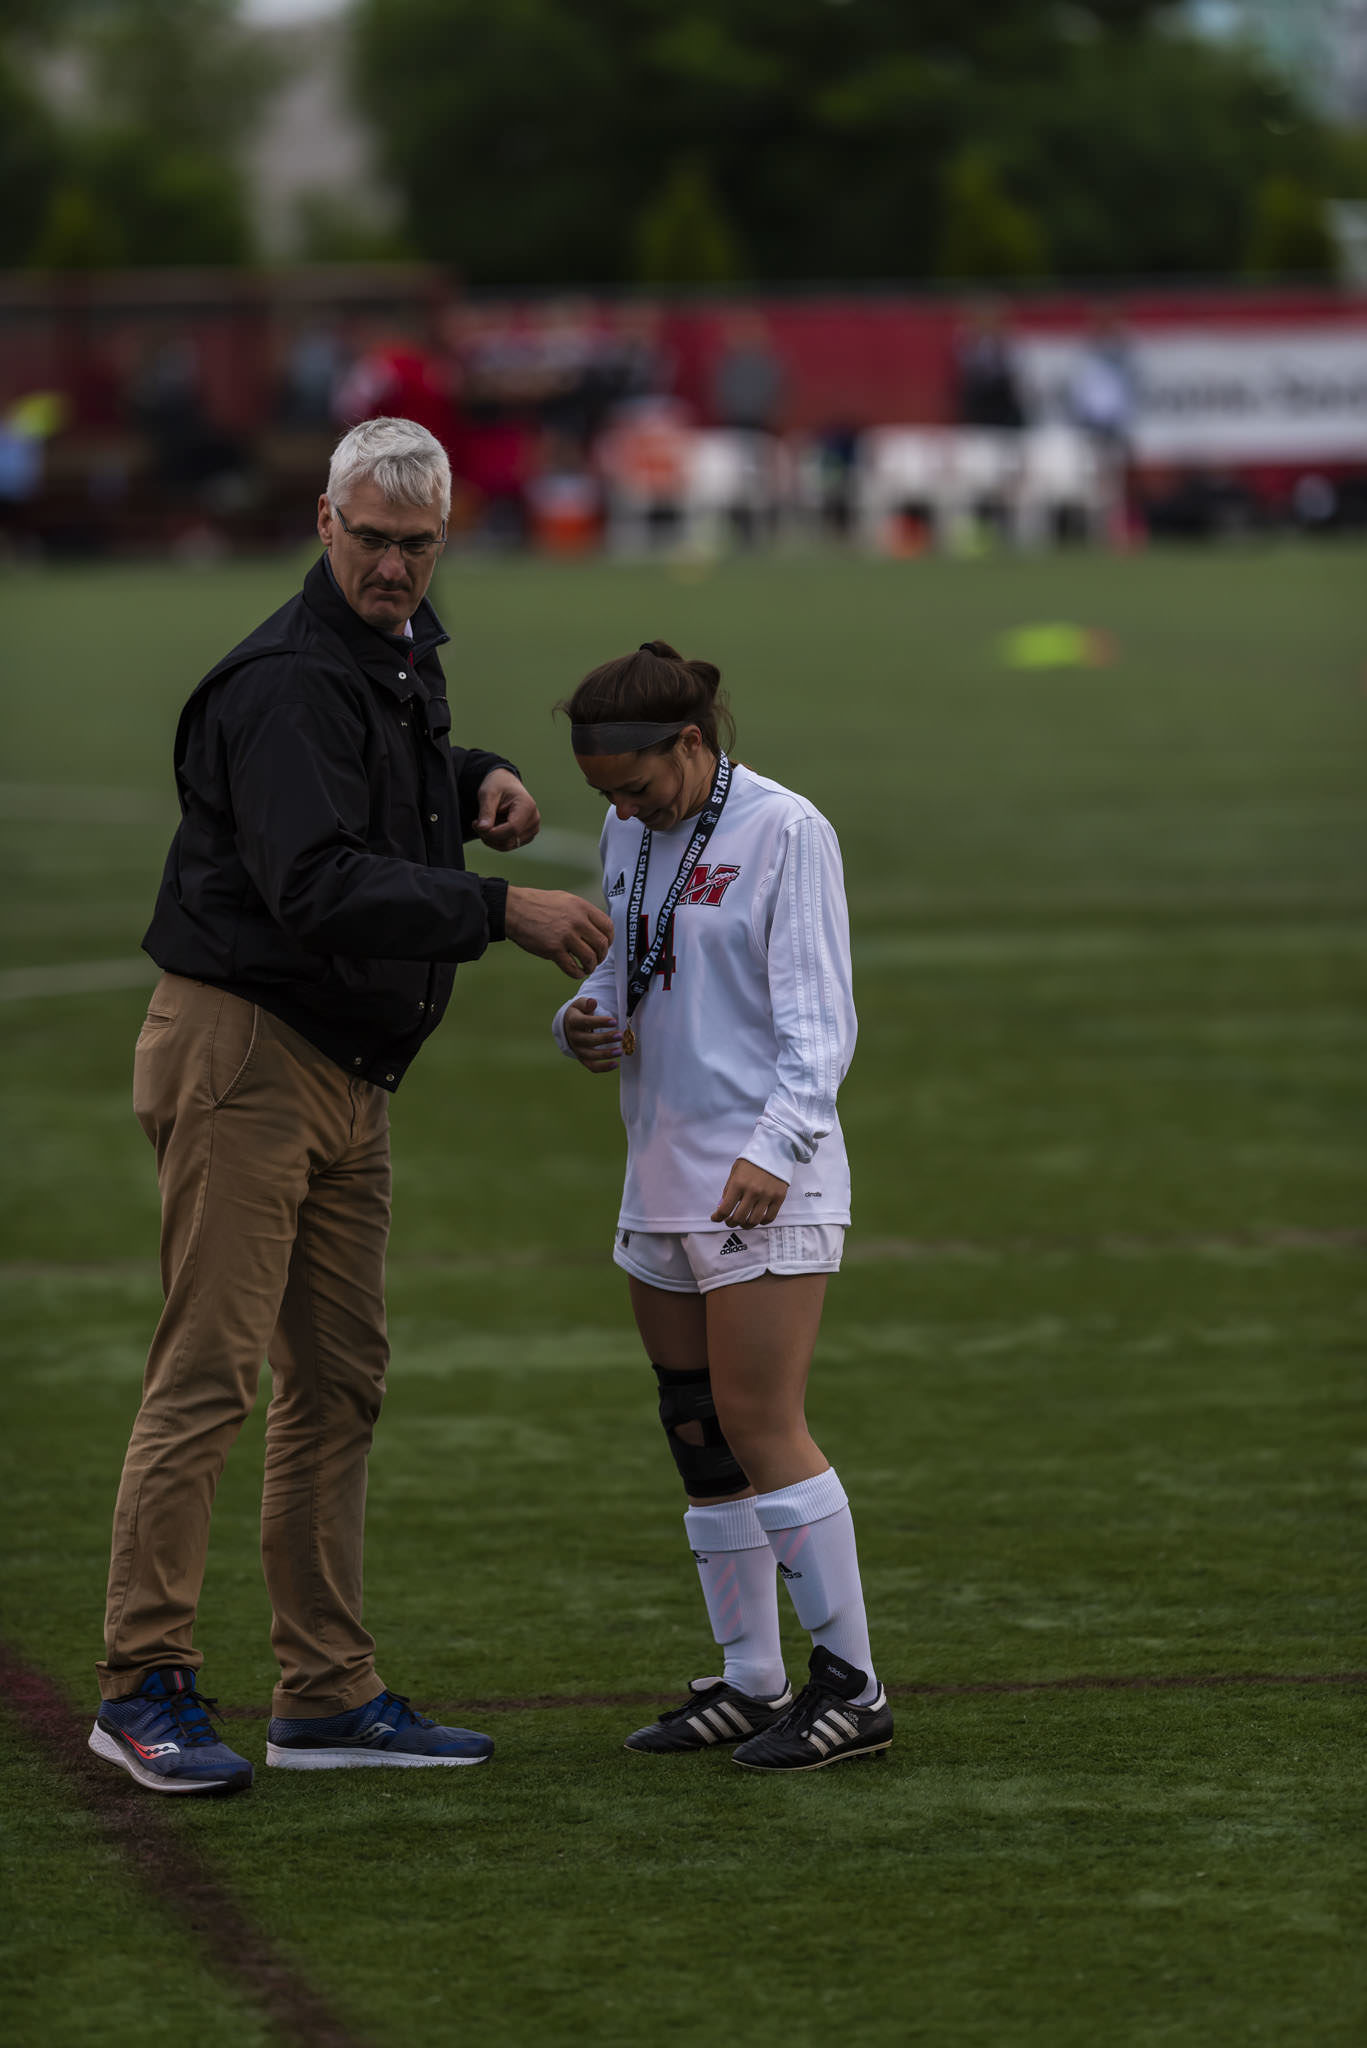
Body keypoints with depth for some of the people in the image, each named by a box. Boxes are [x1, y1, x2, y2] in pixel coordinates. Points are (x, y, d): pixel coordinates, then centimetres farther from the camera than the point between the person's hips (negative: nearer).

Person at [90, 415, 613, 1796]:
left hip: (349, 1075, 10)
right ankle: (144, 1688, -7)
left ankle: (328, 1696, 14)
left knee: (339, 1387, 10)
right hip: (243, 1058, -10)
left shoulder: (400, 653, 12)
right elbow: (318, 885, -29)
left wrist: (475, 782, 11)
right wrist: (501, 911, -32)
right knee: (206, 1375, -10)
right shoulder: (288, 684, -18)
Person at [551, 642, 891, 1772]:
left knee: (759, 1426, -11)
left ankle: (853, 1686, -6)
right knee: (699, 1436, 9)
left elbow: (819, 1020, -15)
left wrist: (774, 1145, -28)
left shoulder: (783, 831, -10)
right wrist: (587, 1023, -1)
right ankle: (751, 1683, 16)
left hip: (767, 1185, -8)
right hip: (665, 1185, 8)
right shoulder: (630, 838, 12)